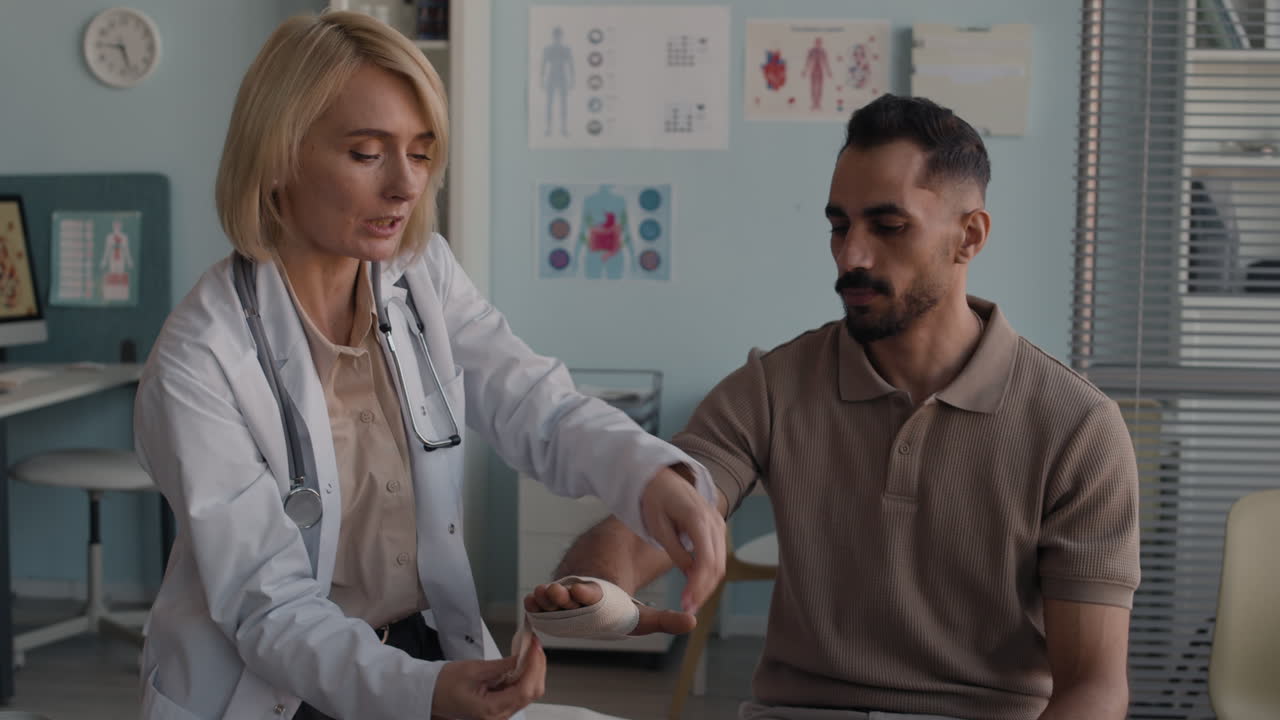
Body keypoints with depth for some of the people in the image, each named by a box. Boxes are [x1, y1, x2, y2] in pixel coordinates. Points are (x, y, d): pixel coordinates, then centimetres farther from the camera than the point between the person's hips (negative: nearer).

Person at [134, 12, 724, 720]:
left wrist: (651, 475, -30)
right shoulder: (198, 363, -18)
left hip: (430, 654, 4)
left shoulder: (424, 276, 0)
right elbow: (271, 607, -19)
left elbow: (536, 407, -10)